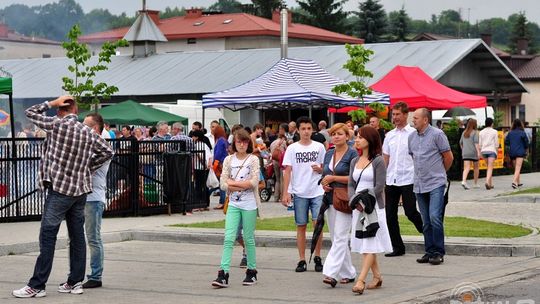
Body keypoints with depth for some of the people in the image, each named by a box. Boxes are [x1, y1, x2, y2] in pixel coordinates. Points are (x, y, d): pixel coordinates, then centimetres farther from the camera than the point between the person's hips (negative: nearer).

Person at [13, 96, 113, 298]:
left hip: (59, 189, -6)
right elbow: (107, 151, 12)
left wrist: (53, 103, 5)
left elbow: (30, 113, 0)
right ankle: (75, 282, 13)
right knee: (77, 237, 9)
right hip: (80, 189, 6)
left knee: (47, 237, -5)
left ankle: (37, 286, -6)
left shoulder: (57, 125, -10)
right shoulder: (88, 132, 5)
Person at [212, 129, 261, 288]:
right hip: (233, 204, 2)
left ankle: (252, 272, 19)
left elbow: (254, 182, -12)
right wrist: (243, 185, -12)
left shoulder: (253, 159, -1)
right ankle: (223, 274, -12)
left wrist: (233, 183, -9)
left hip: (249, 205, -2)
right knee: (229, 238, -7)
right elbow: (223, 184, -1)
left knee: (249, 238, 6)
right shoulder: (229, 160, 6)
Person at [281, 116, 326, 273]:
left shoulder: (319, 147, 6)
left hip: (317, 191, 0)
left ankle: (317, 257, 5)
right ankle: (302, 260, 10)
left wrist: (320, 169, -9)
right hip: (299, 193, 0)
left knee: (318, 223, -8)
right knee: (301, 226, 4)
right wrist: (286, 193, -6)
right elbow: (287, 171, 1)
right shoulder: (292, 148, 3)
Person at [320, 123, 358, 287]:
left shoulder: (352, 154, -7)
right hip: (331, 198, 8)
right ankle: (348, 273, 19)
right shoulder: (329, 154, 14)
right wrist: (324, 184, 0)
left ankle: (331, 273, -20)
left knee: (340, 238, -12)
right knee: (336, 238, 10)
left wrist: (333, 178, -14)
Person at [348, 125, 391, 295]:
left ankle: (361, 280, -18)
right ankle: (377, 276, 20)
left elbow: (379, 187, -12)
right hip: (358, 208, 7)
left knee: (369, 244, -10)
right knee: (363, 243, 9)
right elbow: (351, 185, 7)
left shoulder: (378, 161, -7)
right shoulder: (355, 161, 12)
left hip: (373, 206, -7)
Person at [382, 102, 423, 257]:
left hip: (408, 180, -6)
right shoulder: (390, 135, 13)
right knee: (390, 215, 4)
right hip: (391, 180, 6)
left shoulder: (413, 134, -4)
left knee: (411, 213, -7)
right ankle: (397, 247, 13)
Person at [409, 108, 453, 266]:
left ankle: (438, 252, -7)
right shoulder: (412, 137, 10)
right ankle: (429, 251, 16)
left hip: (436, 184, -6)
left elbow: (448, 157, -1)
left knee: (435, 217, -14)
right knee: (426, 222, 10)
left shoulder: (437, 134, -7)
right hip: (419, 185, 6)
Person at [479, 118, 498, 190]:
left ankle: (491, 184, 19)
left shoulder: (481, 132, 7)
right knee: (490, 168, -8)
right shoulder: (494, 132, -2)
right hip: (492, 150, -4)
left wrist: (481, 153, 14)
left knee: (489, 167, 17)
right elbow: (496, 143, -2)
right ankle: (487, 181, -28)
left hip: (484, 151, 4)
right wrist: (496, 152, 7)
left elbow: (480, 144, 7)